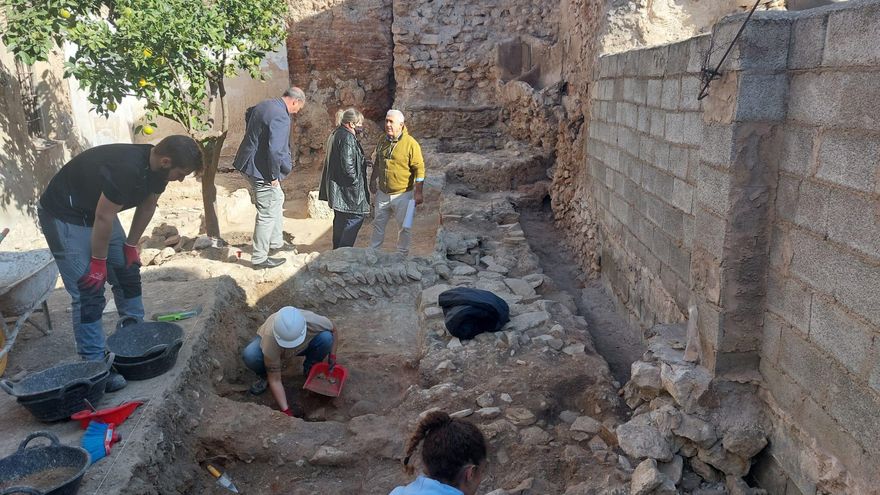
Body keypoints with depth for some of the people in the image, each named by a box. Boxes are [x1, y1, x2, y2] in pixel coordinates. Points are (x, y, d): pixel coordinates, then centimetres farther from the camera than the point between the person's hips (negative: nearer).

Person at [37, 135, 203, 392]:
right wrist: (98, 262, -18)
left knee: (127, 272, 13)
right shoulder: (126, 169, -37)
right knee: (88, 291, -11)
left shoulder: (156, 167, -10)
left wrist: (131, 246, 7)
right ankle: (94, 364, -2)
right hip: (64, 216, -9)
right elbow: (103, 218, -29)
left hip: (97, 212, 9)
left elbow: (147, 206, 4)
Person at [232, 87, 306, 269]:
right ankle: (259, 258, 9)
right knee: (267, 213, -1)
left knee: (277, 199, 25)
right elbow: (275, 150, -29)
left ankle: (276, 242, 37)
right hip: (262, 171, -10)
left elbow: (248, 114, 31)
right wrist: (274, 176, -19)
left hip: (250, 164, 10)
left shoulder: (263, 105, 7)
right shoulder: (281, 117, -23)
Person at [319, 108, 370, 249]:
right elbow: (347, 164, -25)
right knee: (356, 216, -5)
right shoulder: (347, 138, -19)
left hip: (335, 187, 11)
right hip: (347, 188, -11)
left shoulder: (336, 134, 13)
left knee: (340, 219, 18)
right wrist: (356, 180, -13)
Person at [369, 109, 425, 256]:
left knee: (404, 227, 6)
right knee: (378, 224, 15)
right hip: (382, 193, 5)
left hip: (403, 194, -5)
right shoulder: (382, 142, 3)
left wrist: (418, 192, -17)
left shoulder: (410, 144, -15)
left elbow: (419, 169, -15)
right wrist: (373, 181, 14)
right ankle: (373, 251, 29)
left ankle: (402, 254, 22)